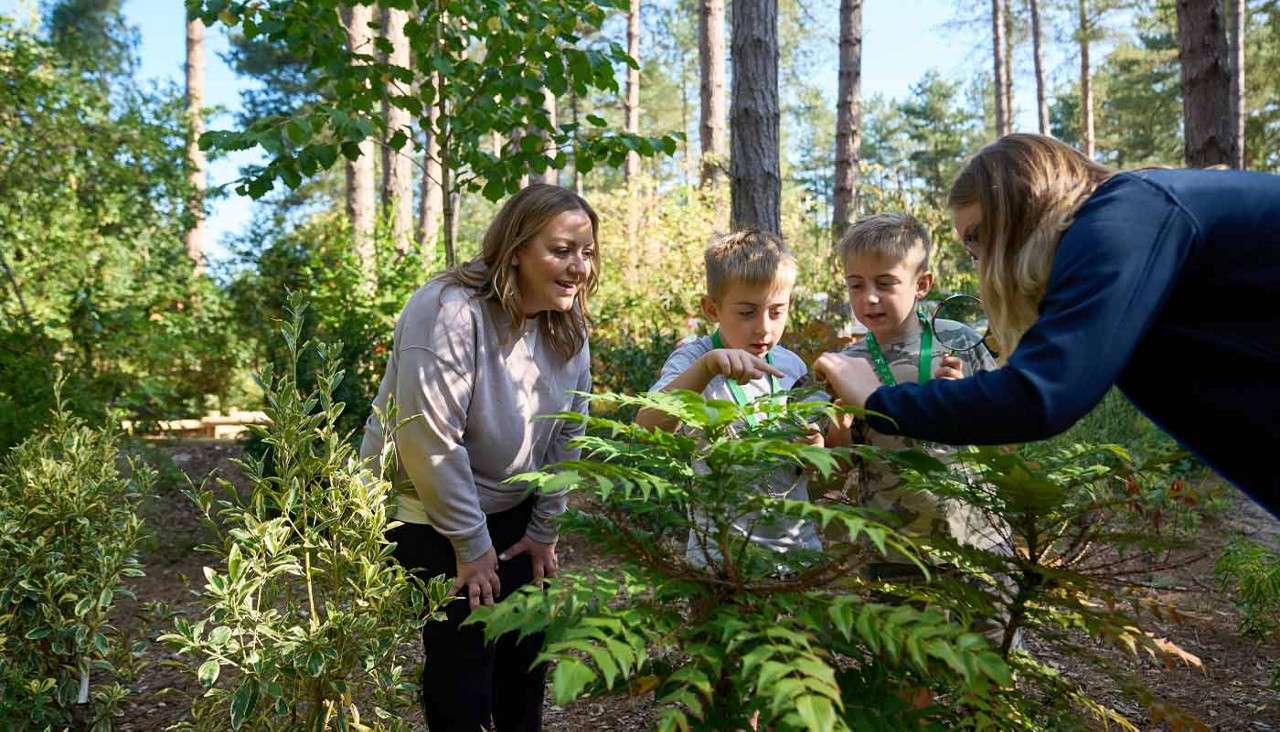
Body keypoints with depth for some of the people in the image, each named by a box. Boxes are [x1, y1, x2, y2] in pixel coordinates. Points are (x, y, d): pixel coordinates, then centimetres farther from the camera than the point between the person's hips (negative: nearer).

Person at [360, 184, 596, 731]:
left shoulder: (566, 327, -4)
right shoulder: (449, 312, -27)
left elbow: (565, 435, 3)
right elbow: (430, 441, -27)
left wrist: (543, 530, 4)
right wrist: (471, 545, -19)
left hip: (512, 510, 6)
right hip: (430, 514, -6)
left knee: (528, 644, 12)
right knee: (463, 655, 0)